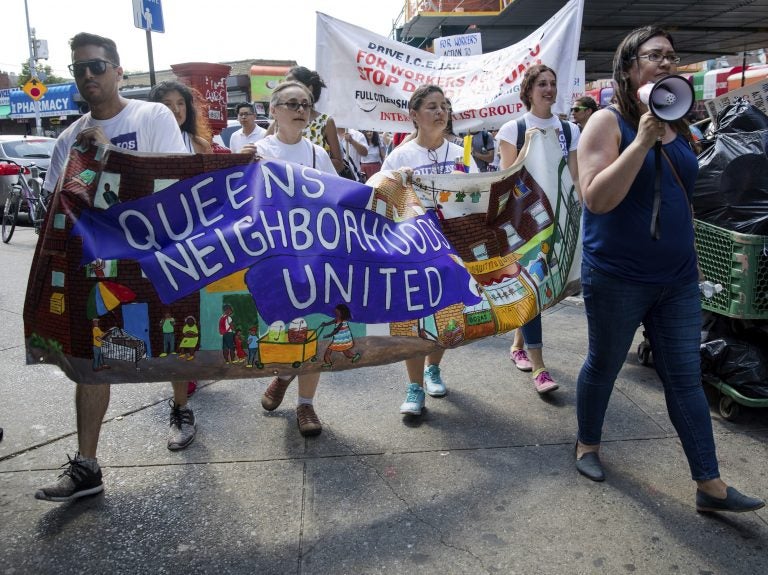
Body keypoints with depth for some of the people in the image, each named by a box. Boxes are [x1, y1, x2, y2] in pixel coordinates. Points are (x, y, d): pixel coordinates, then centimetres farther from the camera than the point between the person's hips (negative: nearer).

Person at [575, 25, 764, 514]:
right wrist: (643, 139, -26)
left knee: (686, 378, 8)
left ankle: (710, 485, 17)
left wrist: (689, 261, 18)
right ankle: (588, 445, 35)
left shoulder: (679, 127, 9)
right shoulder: (608, 122, -10)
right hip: (617, 278, -5)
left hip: (678, 279, 6)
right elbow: (596, 199, -23)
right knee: (604, 366, 11)